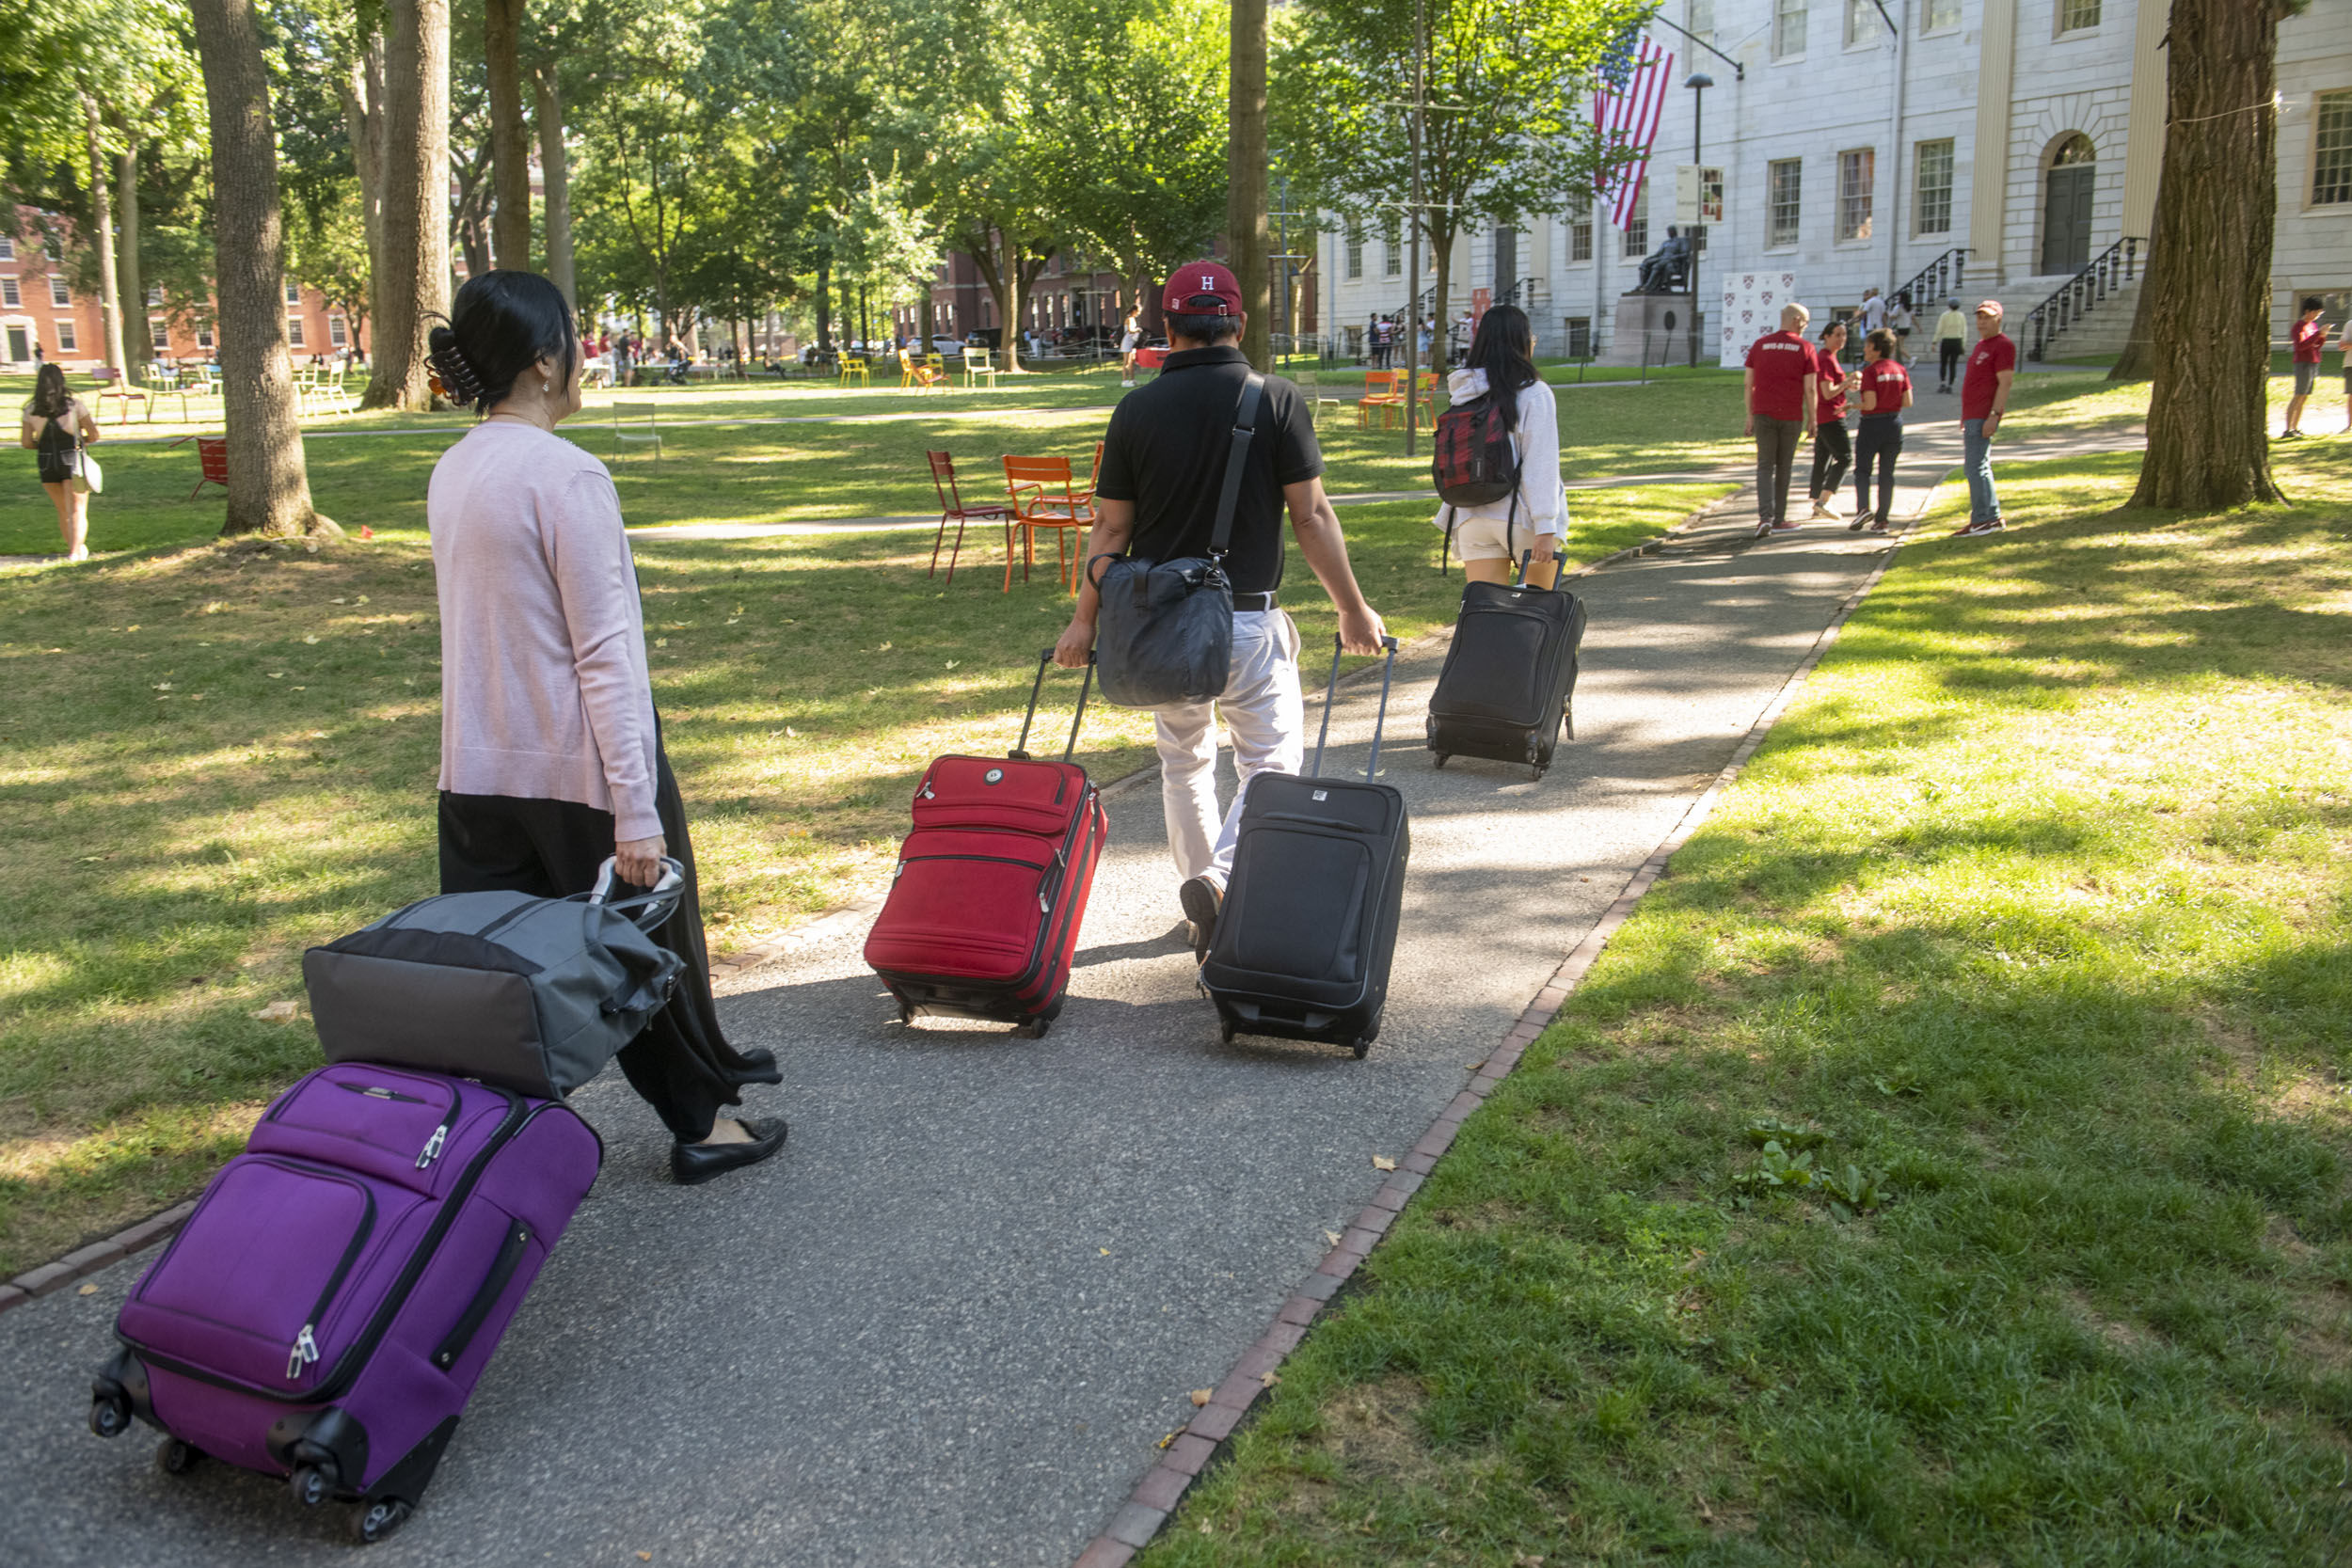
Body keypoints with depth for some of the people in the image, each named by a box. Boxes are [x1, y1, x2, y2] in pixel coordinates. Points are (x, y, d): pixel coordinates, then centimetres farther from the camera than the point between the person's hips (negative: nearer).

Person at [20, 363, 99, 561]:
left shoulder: (31, 409, 0)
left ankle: (74, 548, 28)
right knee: (77, 510, 0)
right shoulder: (73, 405, -7)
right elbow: (94, 435, -6)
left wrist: (43, 445, 17)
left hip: (46, 462, 3)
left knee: (63, 511, 18)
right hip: (72, 459, -3)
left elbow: (26, 442, -1)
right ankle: (76, 551, -12)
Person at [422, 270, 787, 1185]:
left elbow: (481, 627, 14)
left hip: (479, 771, 7)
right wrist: (636, 809, -18)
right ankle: (702, 1120, 29)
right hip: (579, 767, -7)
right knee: (650, 944, 11)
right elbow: (605, 655, -19)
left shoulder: (452, 474, 7)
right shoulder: (566, 476, -17)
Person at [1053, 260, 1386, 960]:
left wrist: (1084, 618, 12)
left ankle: (1203, 885, 28)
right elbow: (1312, 516, -7)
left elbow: (1111, 528, 1)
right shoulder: (1278, 402, -6)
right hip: (1247, 620, -3)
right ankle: (1222, 879, -18)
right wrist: (1353, 610, 3)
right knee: (1272, 764, 5)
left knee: (1183, 763, 19)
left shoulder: (1137, 410, -1)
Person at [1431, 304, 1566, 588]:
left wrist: (1450, 516, 17)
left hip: (1473, 519, 4)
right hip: (1523, 519, -4)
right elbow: (1540, 466, -14)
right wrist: (1545, 527, -14)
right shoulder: (1534, 394, -11)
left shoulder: (1464, 394, 5)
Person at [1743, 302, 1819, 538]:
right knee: (1784, 467, 10)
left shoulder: (1760, 344, 6)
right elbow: (1810, 388, -5)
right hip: (1791, 416, -1)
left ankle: (1765, 516, -15)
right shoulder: (1805, 348, -2)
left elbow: (1748, 383, 5)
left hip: (1763, 413, 1)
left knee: (1765, 466, 3)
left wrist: (1750, 416, 11)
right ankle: (1778, 519, 17)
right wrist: (1812, 419, 4)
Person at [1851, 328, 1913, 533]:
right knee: (1887, 472, 9)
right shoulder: (1900, 370, 3)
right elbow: (1908, 402, 1)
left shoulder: (1870, 371, -14)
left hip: (1872, 423, -5)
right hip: (1894, 424, 5)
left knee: (1862, 469, 6)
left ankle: (1863, 508, -14)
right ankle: (1882, 519, 9)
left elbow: (1870, 404, -19)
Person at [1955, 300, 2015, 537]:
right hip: (1973, 415, 11)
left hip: (1984, 416, -11)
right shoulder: (1981, 345, 20)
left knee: (1975, 465, -13)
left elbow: (2005, 383, -17)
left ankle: (1982, 520, -12)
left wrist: (1994, 415, -24)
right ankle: (1993, 517, 18)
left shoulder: (2003, 345, -10)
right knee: (1979, 466, 13)